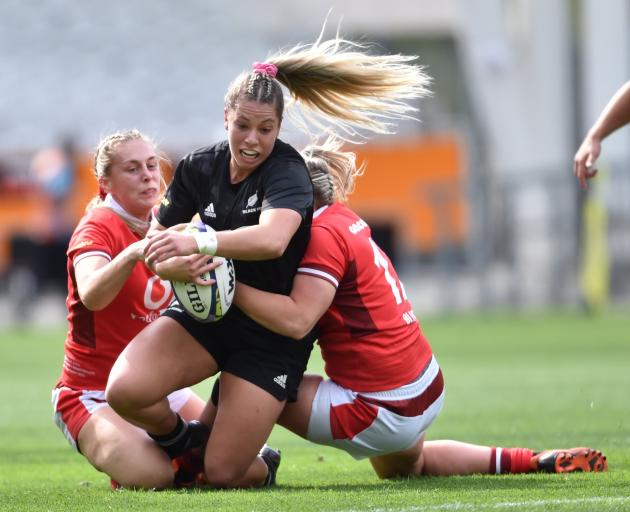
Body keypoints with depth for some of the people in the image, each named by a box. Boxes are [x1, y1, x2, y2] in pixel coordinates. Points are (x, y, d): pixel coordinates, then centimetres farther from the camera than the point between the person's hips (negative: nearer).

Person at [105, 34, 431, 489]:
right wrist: (175, 266, -20)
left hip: (270, 336, -4)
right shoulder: (199, 168, -3)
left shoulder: (286, 173, -20)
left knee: (223, 475, -7)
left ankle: (263, 467, 33)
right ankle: (176, 443, 12)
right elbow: (159, 239, 4)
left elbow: (272, 239, -41)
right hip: (206, 314, 4)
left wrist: (200, 243, -55)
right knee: (125, 391, -24)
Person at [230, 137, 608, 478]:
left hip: (381, 410, -10)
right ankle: (536, 463, 33)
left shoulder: (323, 235, -20)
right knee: (408, 468, 39)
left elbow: (295, 319, -32)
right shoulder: (343, 219, 5)